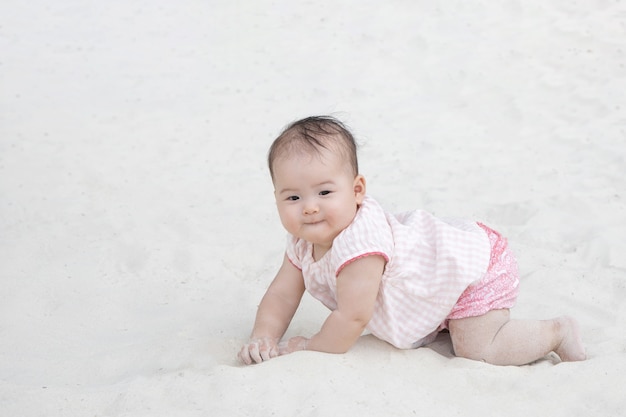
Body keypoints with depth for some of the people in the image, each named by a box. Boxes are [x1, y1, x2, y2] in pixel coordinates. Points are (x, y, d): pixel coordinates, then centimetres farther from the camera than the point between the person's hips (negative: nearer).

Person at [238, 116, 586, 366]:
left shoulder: (359, 242, -37)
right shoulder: (303, 244, -9)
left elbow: (352, 317, -34)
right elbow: (281, 296, -4)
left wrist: (310, 348, -21)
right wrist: (264, 339, -21)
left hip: (477, 265, -9)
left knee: (478, 349, -15)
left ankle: (556, 332, 3)